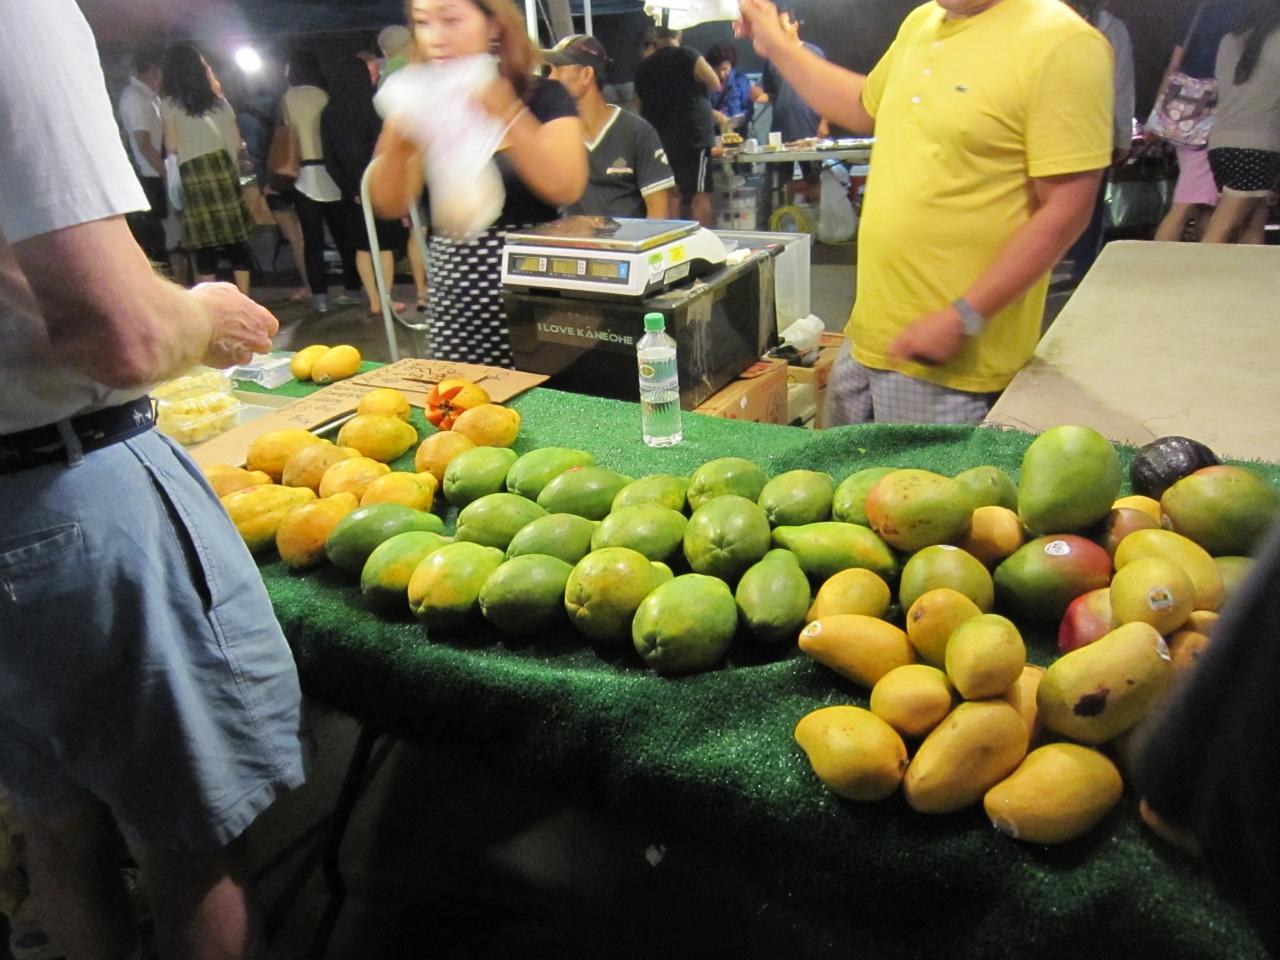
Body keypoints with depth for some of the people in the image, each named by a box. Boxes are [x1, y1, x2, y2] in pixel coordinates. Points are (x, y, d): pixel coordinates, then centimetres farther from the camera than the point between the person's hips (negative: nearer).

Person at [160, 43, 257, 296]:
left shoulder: (169, 103, 1)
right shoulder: (218, 99, 13)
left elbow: (171, 146, -1)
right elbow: (236, 140, 11)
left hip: (193, 173, -3)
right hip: (224, 168, 3)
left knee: (205, 243, -1)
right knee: (236, 237, 5)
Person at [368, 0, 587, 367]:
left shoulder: (544, 96, 0)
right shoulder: (424, 108, 8)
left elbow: (566, 188, -17)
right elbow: (390, 205, -3)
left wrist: (508, 116, -28)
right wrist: (396, 147, -21)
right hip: (455, 299, 3)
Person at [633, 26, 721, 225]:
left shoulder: (643, 66, 8)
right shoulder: (688, 56, -8)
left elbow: (641, 106, 18)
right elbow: (715, 85, -3)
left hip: (661, 140, 5)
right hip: (693, 136, -5)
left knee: (672, 196, 8)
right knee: (701, 195, -4)